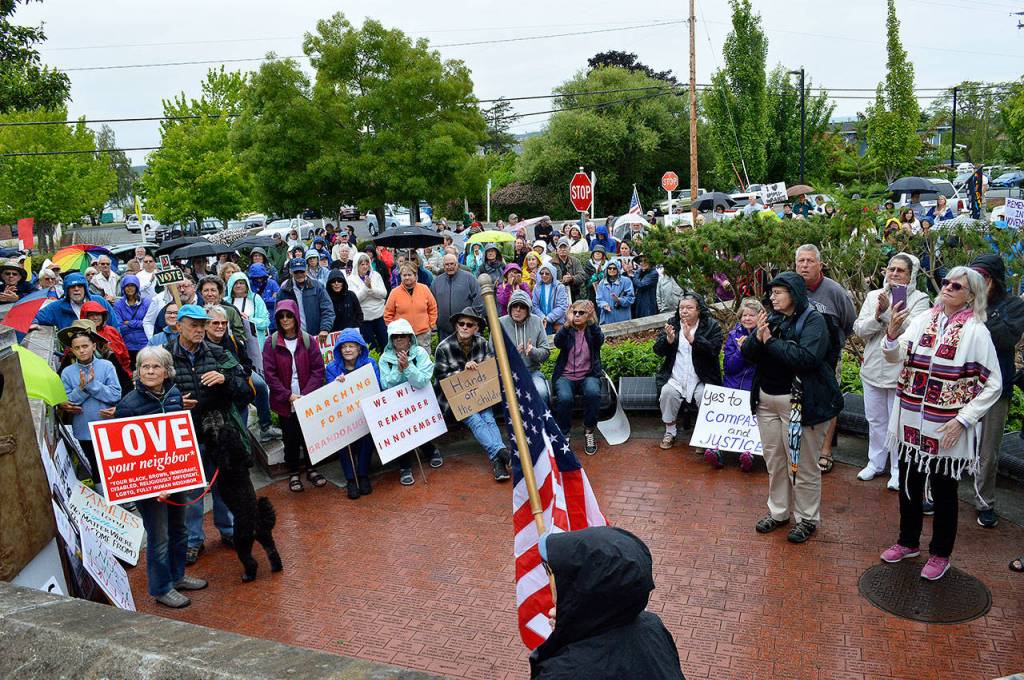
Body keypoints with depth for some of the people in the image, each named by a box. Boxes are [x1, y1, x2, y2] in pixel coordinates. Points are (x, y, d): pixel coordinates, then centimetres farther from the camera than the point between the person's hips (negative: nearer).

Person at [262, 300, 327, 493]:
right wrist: (288, 395, -14)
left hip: (308, 400, 1)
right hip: (284, 401, -1)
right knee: (290, 437, 7)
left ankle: (311, 468, 26)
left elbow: (318, 369, -3)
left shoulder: (308, 340, -2)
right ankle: (293, 473, 23)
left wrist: (306, 394, -14)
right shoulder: (271, 343, -3)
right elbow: (269, 373, -6)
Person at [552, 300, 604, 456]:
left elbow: (600, 340, -13)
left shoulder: (593, 331, 10)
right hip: (566, 376, 0)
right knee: (564, 398, -31)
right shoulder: (567, 330, 9)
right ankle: (563, 435, -10)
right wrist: (568, 324, -23)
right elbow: (557, 343, -12)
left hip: (589, 375, 0)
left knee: (593, 393, -34)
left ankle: (589, 431, -14)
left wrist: (591, 322, -22)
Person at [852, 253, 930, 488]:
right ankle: (876, 462, 33)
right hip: (873, 369, 4)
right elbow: (859, 330, -1)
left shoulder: (919, 299, -6)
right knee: (875, 420, 17)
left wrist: (888, 311, -27)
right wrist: (877, 317, -19)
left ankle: (898, 469, 21)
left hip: (901, 372, -4)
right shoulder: (873, 296, 5)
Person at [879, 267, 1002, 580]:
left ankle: (940, 554, 31)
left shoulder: (976, 331, -10)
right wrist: (892, 333, -26)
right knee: (908, 484, 17)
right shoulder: (923, 320, 1)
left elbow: (993, 384, -7)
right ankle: (908, 542, 37)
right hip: (911, 422, 4)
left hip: (947, 430, -4)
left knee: (944, 491, 12)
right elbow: (895, 356, -6)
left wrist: (962, 420, -13)